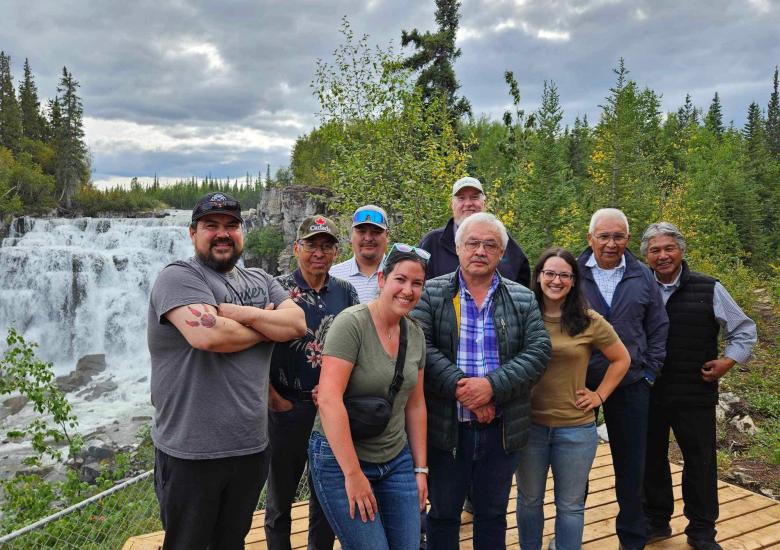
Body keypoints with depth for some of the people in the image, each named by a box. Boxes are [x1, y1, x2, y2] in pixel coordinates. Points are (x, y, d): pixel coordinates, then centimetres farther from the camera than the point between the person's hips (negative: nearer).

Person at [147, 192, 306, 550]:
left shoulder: (260, 281, 11)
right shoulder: (179, 277, -11)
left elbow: (297, 323, -4)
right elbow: (208, 335, -28)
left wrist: (242, 313, -18)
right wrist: (266, 327, -10)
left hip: (252, 446, 6)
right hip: (191, 452, -6)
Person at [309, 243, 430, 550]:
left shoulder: (415, 334, 4)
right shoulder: (352, 323, -17)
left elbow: (415, 405, 11)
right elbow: (329, 398, -23)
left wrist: (420, 468, 10)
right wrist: (353, 474, -21)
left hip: (396, 461, 6)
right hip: (340, 459, -6)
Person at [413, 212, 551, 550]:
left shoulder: (523, 299, 4)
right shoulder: (431, 294, -3)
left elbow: (538, 351, -6)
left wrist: (492, 386, -19)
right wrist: (462, 389, -22)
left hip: (502, 429, 2)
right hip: (446, 427, -2)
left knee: (493, 514, 19)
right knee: (443, 514, 15)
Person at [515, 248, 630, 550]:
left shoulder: (589, 321, -5)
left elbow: (622, 359, 8)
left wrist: (600, 395, 2)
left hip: (575, 429, 0)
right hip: (528, 425, 1)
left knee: (570, 505, 14)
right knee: (529, 500, 17)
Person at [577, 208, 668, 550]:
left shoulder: (642, 277, 3)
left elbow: (657, 327, 9)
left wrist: (651, 371, 3)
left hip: (630, 384, 2)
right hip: (578, 383, -2)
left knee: (631, 463, 12)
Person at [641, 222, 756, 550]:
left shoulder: (708, 289, -3)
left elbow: (744, 330, 6)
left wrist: (728, 361, -6)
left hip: (695, 395, -1)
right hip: (647, 394, 2)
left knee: (700, 462, 10)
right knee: (651, 459, 14)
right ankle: (656, 521, 33)